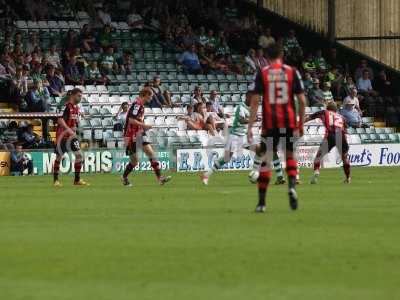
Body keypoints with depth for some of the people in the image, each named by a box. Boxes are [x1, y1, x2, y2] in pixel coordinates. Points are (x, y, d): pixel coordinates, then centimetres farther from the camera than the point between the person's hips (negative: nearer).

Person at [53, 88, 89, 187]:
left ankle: (77, 180, 3)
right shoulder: (66, 106, -15)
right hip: (62, 134, -7)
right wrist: (69, 129, -37)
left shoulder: (76, 108, 10)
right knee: (59, 157, 2)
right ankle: (55, 180, 13)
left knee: (79, 155, -4)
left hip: (72, 134, 7)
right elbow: (60, 120, -27)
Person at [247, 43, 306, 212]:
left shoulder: (262, 74, 0)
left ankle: (261, 202, 7)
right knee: (290, 156, 18)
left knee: (265, 160, 6)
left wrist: (250, 127, -4)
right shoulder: (292, 72, 3)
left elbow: (254, 101, -5)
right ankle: (292, 187, -9)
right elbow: (302, 100, 1)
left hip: (270, 124, -1)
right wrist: (301, 123, 11)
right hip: (289, 122, 1)